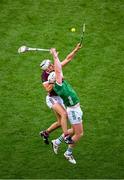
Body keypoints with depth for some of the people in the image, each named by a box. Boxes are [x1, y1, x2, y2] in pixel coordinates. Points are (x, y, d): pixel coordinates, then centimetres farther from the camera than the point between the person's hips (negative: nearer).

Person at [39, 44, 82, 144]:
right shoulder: (44, 76, -16)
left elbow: (68, 59, 0)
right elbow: (48, 89, -26)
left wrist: (76, 49, -8)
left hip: (60, 98, 7)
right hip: (52, 99, -7)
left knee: (60, 122, 10)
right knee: (64, 114, -28)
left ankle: (45, 133, 28)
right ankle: (66, 136, -30)